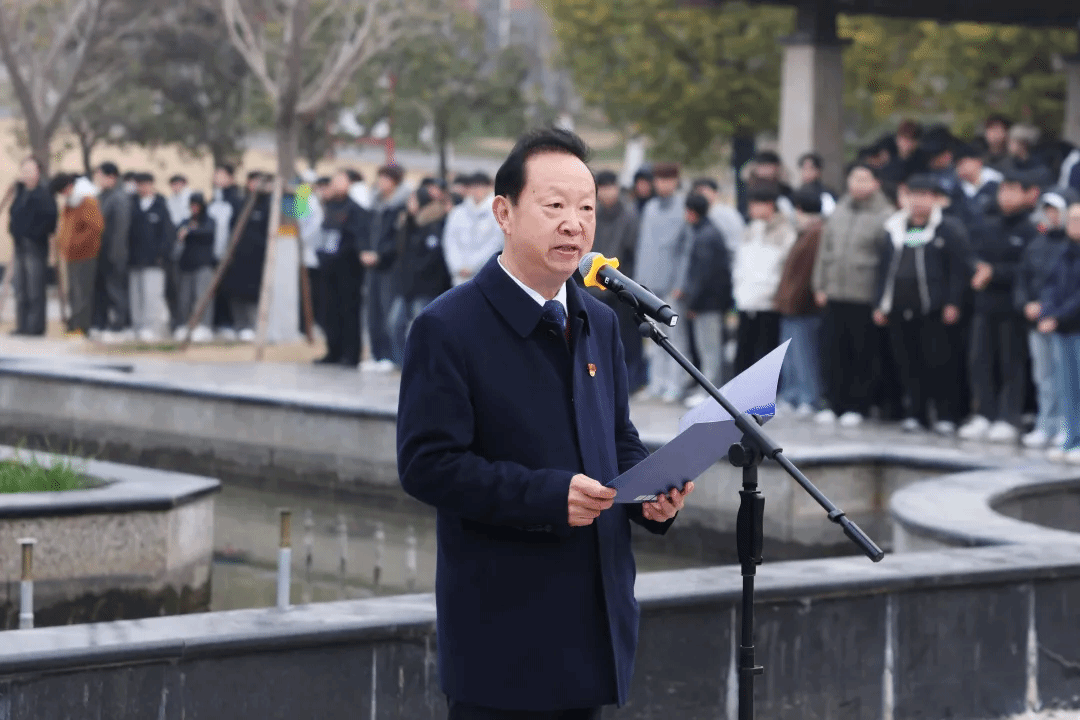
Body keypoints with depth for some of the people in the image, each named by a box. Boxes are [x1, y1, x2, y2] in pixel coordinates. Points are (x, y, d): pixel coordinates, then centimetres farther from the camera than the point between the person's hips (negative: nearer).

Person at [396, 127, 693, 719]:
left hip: (592, 623, 7)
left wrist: (653, 492, -3)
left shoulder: (600, 324, 13)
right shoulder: (447, 329, -10)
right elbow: (426, 464, -16)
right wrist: (547, 496, -25)